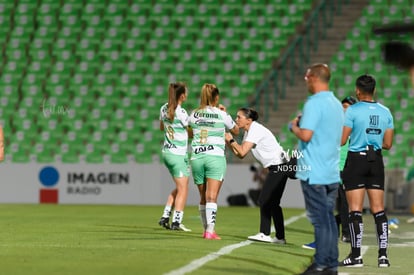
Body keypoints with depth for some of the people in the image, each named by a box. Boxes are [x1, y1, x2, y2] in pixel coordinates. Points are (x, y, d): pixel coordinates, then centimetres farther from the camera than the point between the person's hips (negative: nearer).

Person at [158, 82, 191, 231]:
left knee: (179, 188, 19)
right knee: (183, 189, -1)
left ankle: (165, 217, 15)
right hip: (179, 154, -8)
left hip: (167, 151, 8)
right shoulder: (181, 113, -19)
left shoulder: (164, 109, 4)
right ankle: (176, 222, -5)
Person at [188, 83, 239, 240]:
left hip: (196, 157, 3)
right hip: (215, 156, -3)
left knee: (203, 197, 13)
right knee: (212, 197, -10)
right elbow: (236, 131, 14)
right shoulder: (221, 115, -2)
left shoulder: (194, 114, 6)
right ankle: (210, 231, -18)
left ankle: (206, 229, 21)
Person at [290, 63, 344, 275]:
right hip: (332, 172, 8)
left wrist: (295, 126, -2)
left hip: (314, 173, -8)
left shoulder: (314, 103, -14)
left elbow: (306, 135, -23)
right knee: (328, 219, 11)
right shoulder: (336, 104, 13)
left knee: (320, 221, -6)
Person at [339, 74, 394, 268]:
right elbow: (387, 144, 7)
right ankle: (383, 255, 4)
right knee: (378, 209, 7)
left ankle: (356, 255, -3)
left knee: (355, 210, -2)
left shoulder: (352, 111, -10)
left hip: (356, 159, -4)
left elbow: (341, 141, -11)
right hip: (376, 161, 4)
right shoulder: (385, 112, 5)